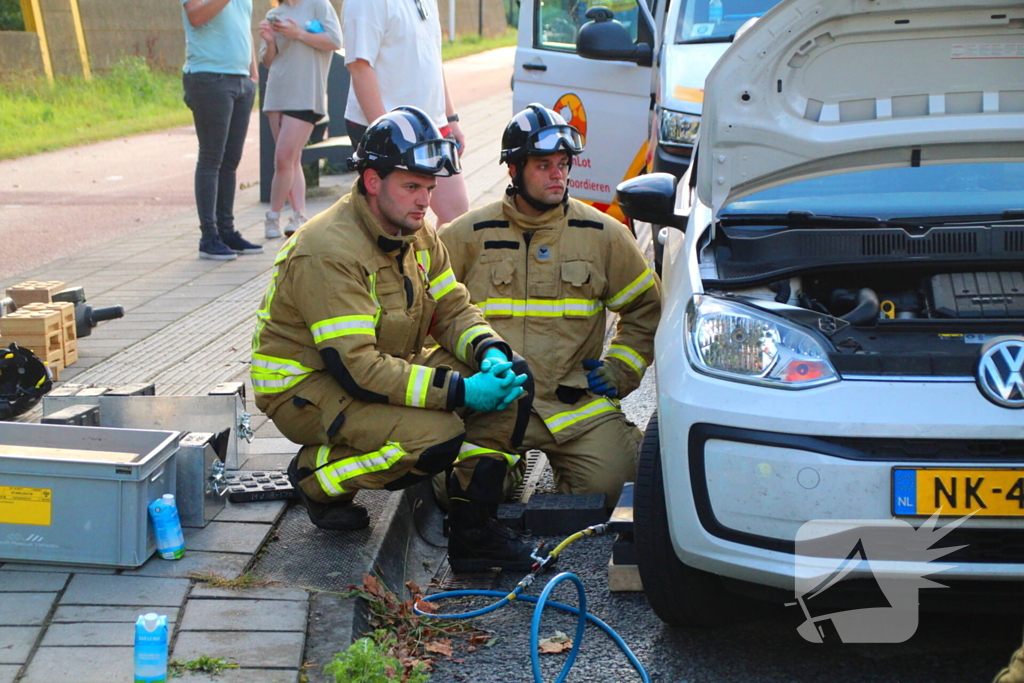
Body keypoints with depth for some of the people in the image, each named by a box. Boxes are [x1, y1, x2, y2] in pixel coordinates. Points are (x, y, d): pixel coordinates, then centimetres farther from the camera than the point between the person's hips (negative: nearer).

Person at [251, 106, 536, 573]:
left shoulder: (417, 235, 2)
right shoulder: (329, 250, -26)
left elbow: (452, 309, 6)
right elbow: (356, 368, -31)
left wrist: (491, 353, -18)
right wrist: (460, 390, -34)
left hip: (388, 369, 9)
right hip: (305, 389, -8)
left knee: (512, 376, -9)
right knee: (437, 434, -31)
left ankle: (473, 529, -5)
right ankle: (317, 474, -4)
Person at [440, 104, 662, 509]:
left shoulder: (603, 235, 10)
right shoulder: (469, 235, 7)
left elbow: (646, 308, 20)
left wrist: (620, 369, 7)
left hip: (578, 403, 0)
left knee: (608, 481, -22)